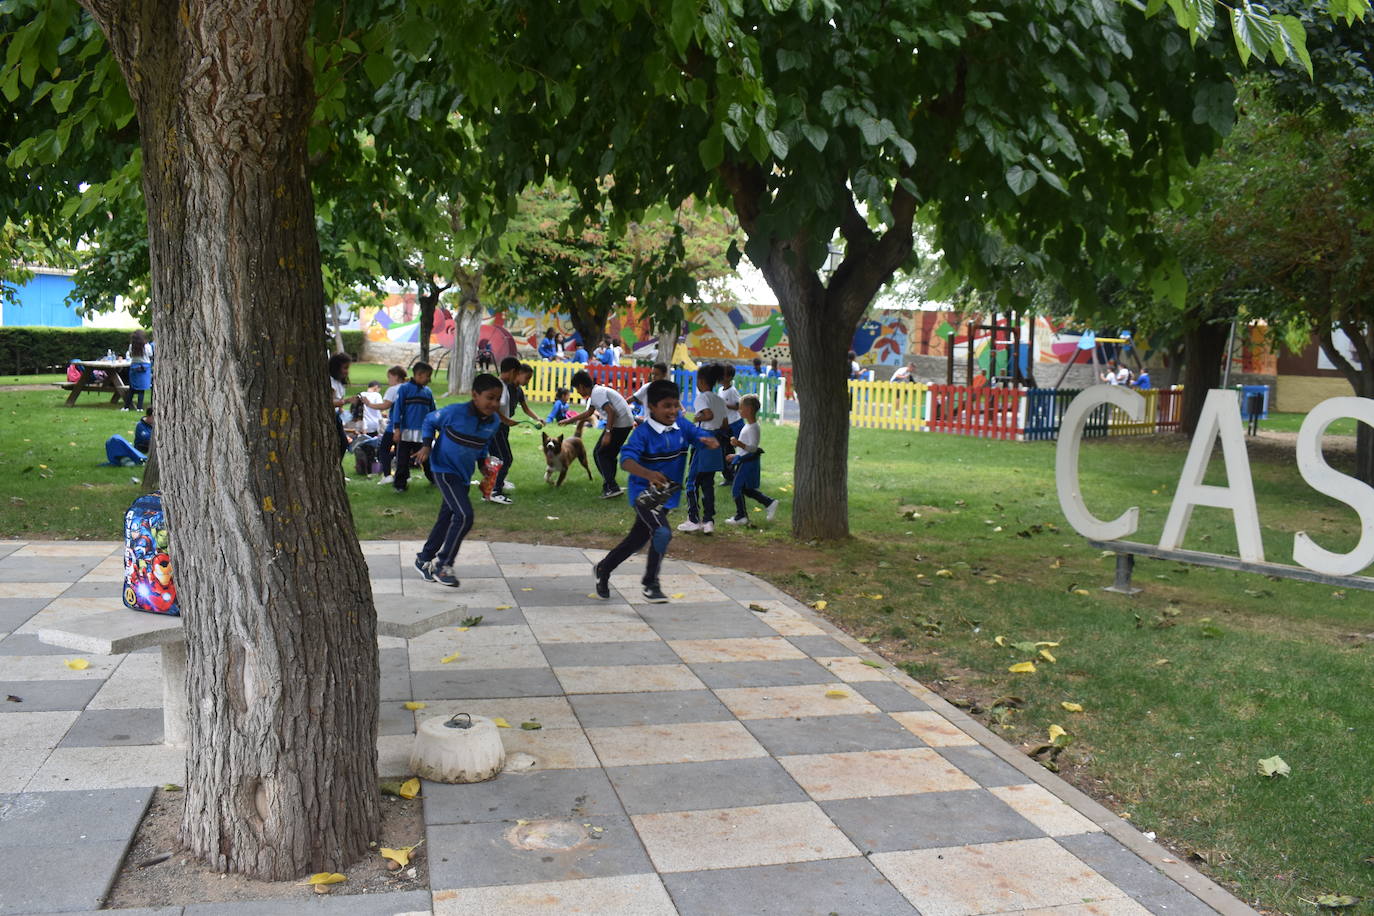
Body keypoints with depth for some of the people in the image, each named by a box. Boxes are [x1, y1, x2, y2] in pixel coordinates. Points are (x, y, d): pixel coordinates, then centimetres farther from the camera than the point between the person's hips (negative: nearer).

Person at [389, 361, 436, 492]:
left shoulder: (428, 392, 8)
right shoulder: (404, 389, -6)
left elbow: (432, 412, 16)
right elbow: (397, 409, -7)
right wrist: (397, 429, -13)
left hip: (423, 433, 4)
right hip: (406, 432, -4)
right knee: (403, 461, 3)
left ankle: (434, 479, 26)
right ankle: (400, 484, 11)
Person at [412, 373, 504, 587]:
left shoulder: (494, 422, -4)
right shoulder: (455, 412, -21)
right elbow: (430, 421, -3)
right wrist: (426, 445, -13)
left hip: (464, 474, 7)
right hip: (444, 469, -7)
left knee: (447, 519, 16)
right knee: (465, 515, -19)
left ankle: (424, 558, 36)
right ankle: (443, 563, -5)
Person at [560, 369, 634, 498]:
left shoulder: (597, 393, -12)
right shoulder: (596, 392, 19)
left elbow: (611, 412, -23)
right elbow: (588, 413, 33)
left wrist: (607, 433, -22)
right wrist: (568, 421, 39)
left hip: (620, 423, -9)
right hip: (626, 422, 9)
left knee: (601, 454, -3)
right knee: (609, 455, 17)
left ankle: (612, 488, -8)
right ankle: (609, 485, 23)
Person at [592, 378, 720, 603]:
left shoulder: (682, 425, -2)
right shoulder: (643, 432, -19)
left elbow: (704, 437, -4)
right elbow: (626, 460, -30)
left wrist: (710, 441, -30)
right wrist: (648, 474, -49)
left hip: (667, 496, 6)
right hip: (644, 493, -6)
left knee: (637, 540, 17)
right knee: (662, 533, -26)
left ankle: (603, 569, 41)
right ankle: (650, 584, -9)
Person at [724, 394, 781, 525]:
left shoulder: (753, 428, -20)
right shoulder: (748, 426, 12)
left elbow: (753, 447, -26)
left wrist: (739, 444, -38)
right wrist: (736, 456, 26)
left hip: (748, 462, -10)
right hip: (745, 461, 10)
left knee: (736, 489, -2)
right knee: (746, 489, 16)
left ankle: (741, 517, 7)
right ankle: (769, 503, 19)